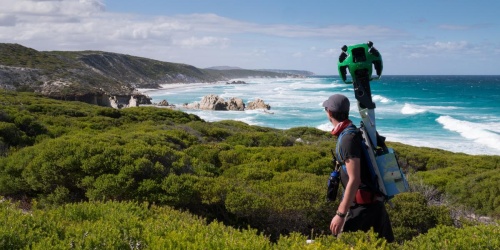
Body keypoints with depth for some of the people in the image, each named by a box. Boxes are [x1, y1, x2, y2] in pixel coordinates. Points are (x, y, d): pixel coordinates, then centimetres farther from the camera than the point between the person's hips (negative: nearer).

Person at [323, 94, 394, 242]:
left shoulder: (348, 138, -19)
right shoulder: (355, 132, 11)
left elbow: (354, 180, -24)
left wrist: (340, 214, -22)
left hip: (362, 204, -10)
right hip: (375, 201, 10)